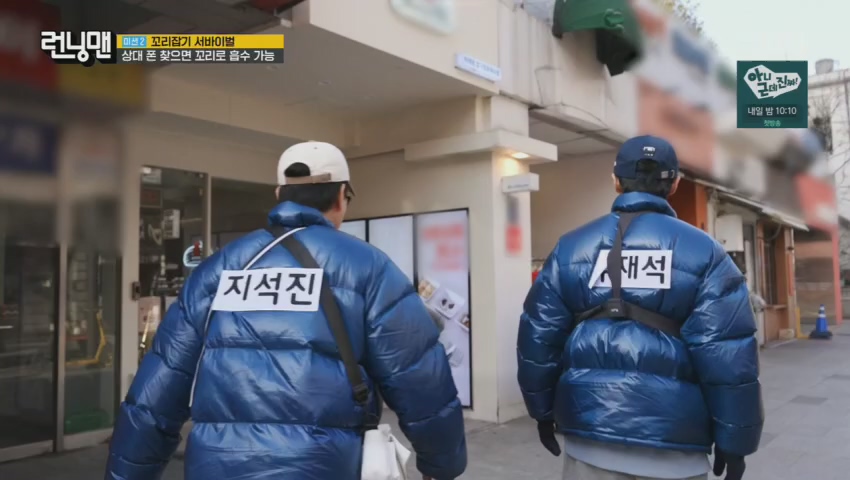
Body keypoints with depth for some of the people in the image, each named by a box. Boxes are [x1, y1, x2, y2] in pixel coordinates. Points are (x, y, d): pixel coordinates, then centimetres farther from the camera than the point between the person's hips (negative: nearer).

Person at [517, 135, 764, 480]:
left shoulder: (571, 248, 1)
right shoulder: (703, 252, -4)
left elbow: (539, 336, 2)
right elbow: (728, 355, -9)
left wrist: (543, 410, 13)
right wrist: (735, 438, 1)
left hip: (589, 435, 2)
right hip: (672, 445, -1)